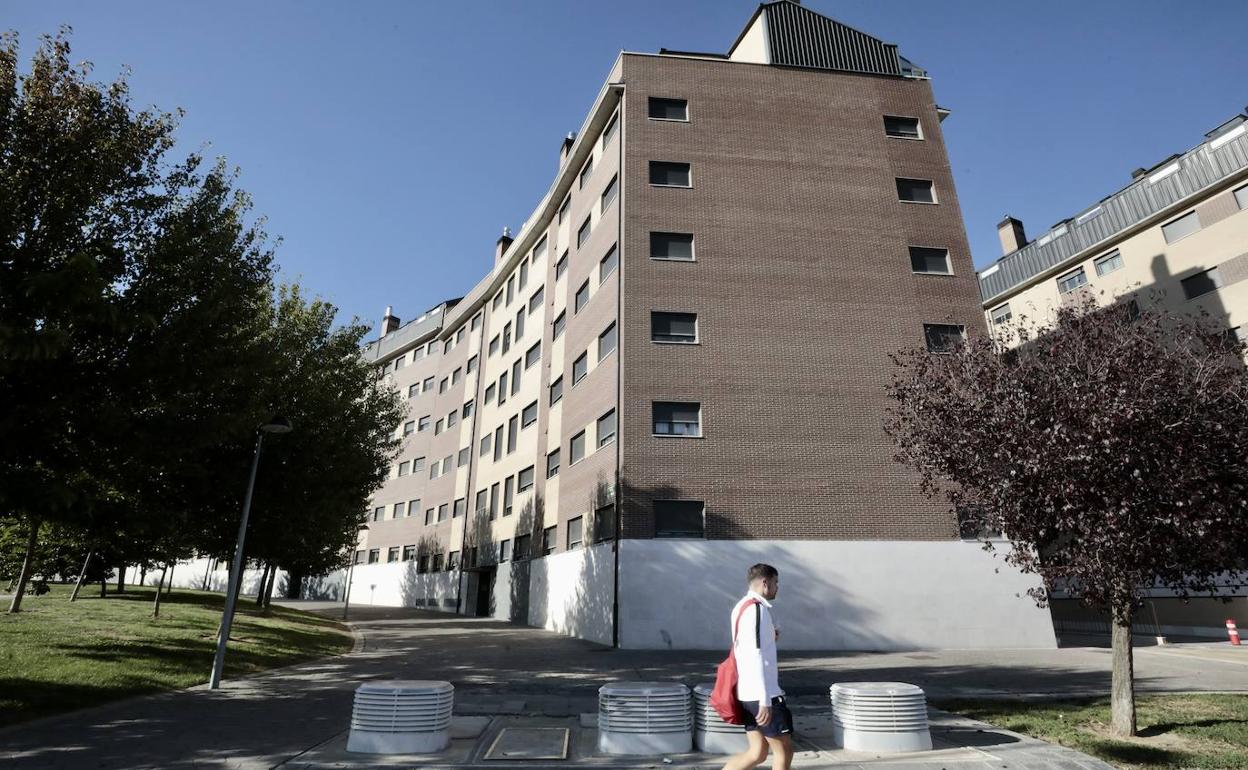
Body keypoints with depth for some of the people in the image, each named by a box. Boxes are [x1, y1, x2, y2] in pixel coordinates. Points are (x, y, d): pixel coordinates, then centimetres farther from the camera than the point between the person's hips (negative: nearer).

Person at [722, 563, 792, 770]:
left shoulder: (741, 606, 14)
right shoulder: (757, 608, -17)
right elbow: (756, 657, -22)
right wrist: (765, 700, -23)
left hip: (748, 693, 9)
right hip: (761, 694, -9)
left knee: (757, 752, 14)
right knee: (784, 750, 4)